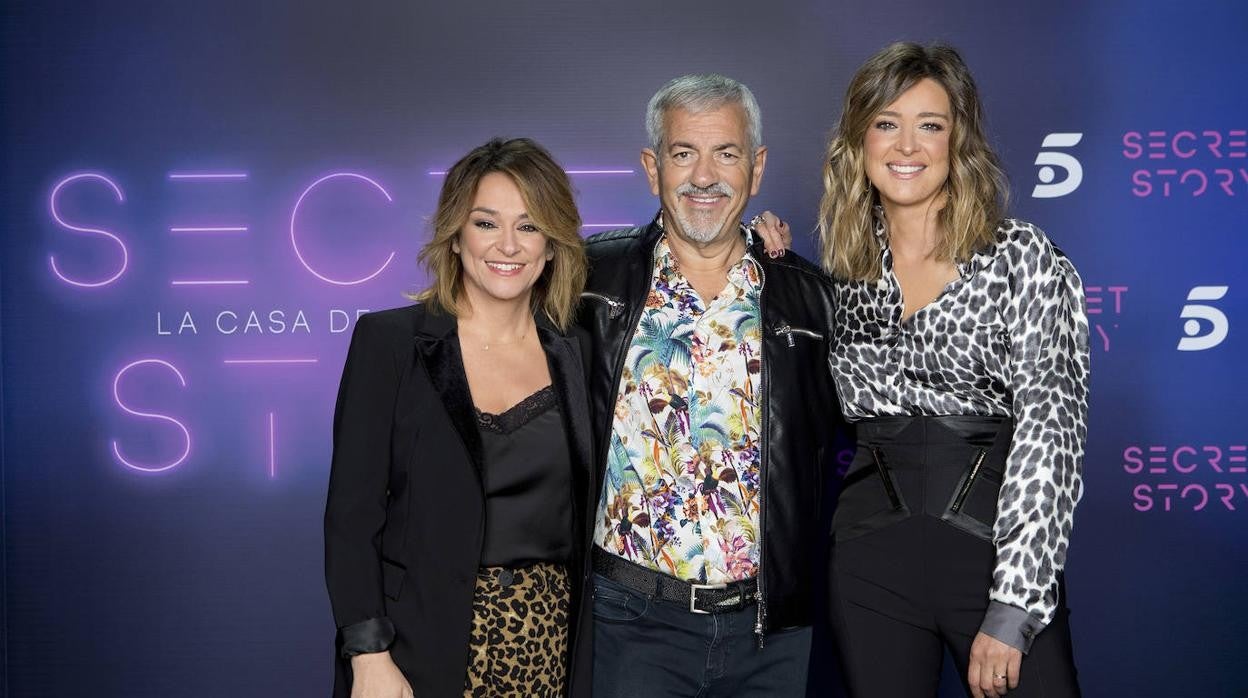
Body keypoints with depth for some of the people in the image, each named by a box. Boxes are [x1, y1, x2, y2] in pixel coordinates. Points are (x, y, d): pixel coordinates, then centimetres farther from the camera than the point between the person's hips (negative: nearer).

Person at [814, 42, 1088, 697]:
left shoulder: (1021, 256, -4)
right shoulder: (845, 269, 9)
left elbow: (1048, 424, -10)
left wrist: (1013, 606, -17)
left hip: (992, 541, -3)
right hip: (870, 557, 4)